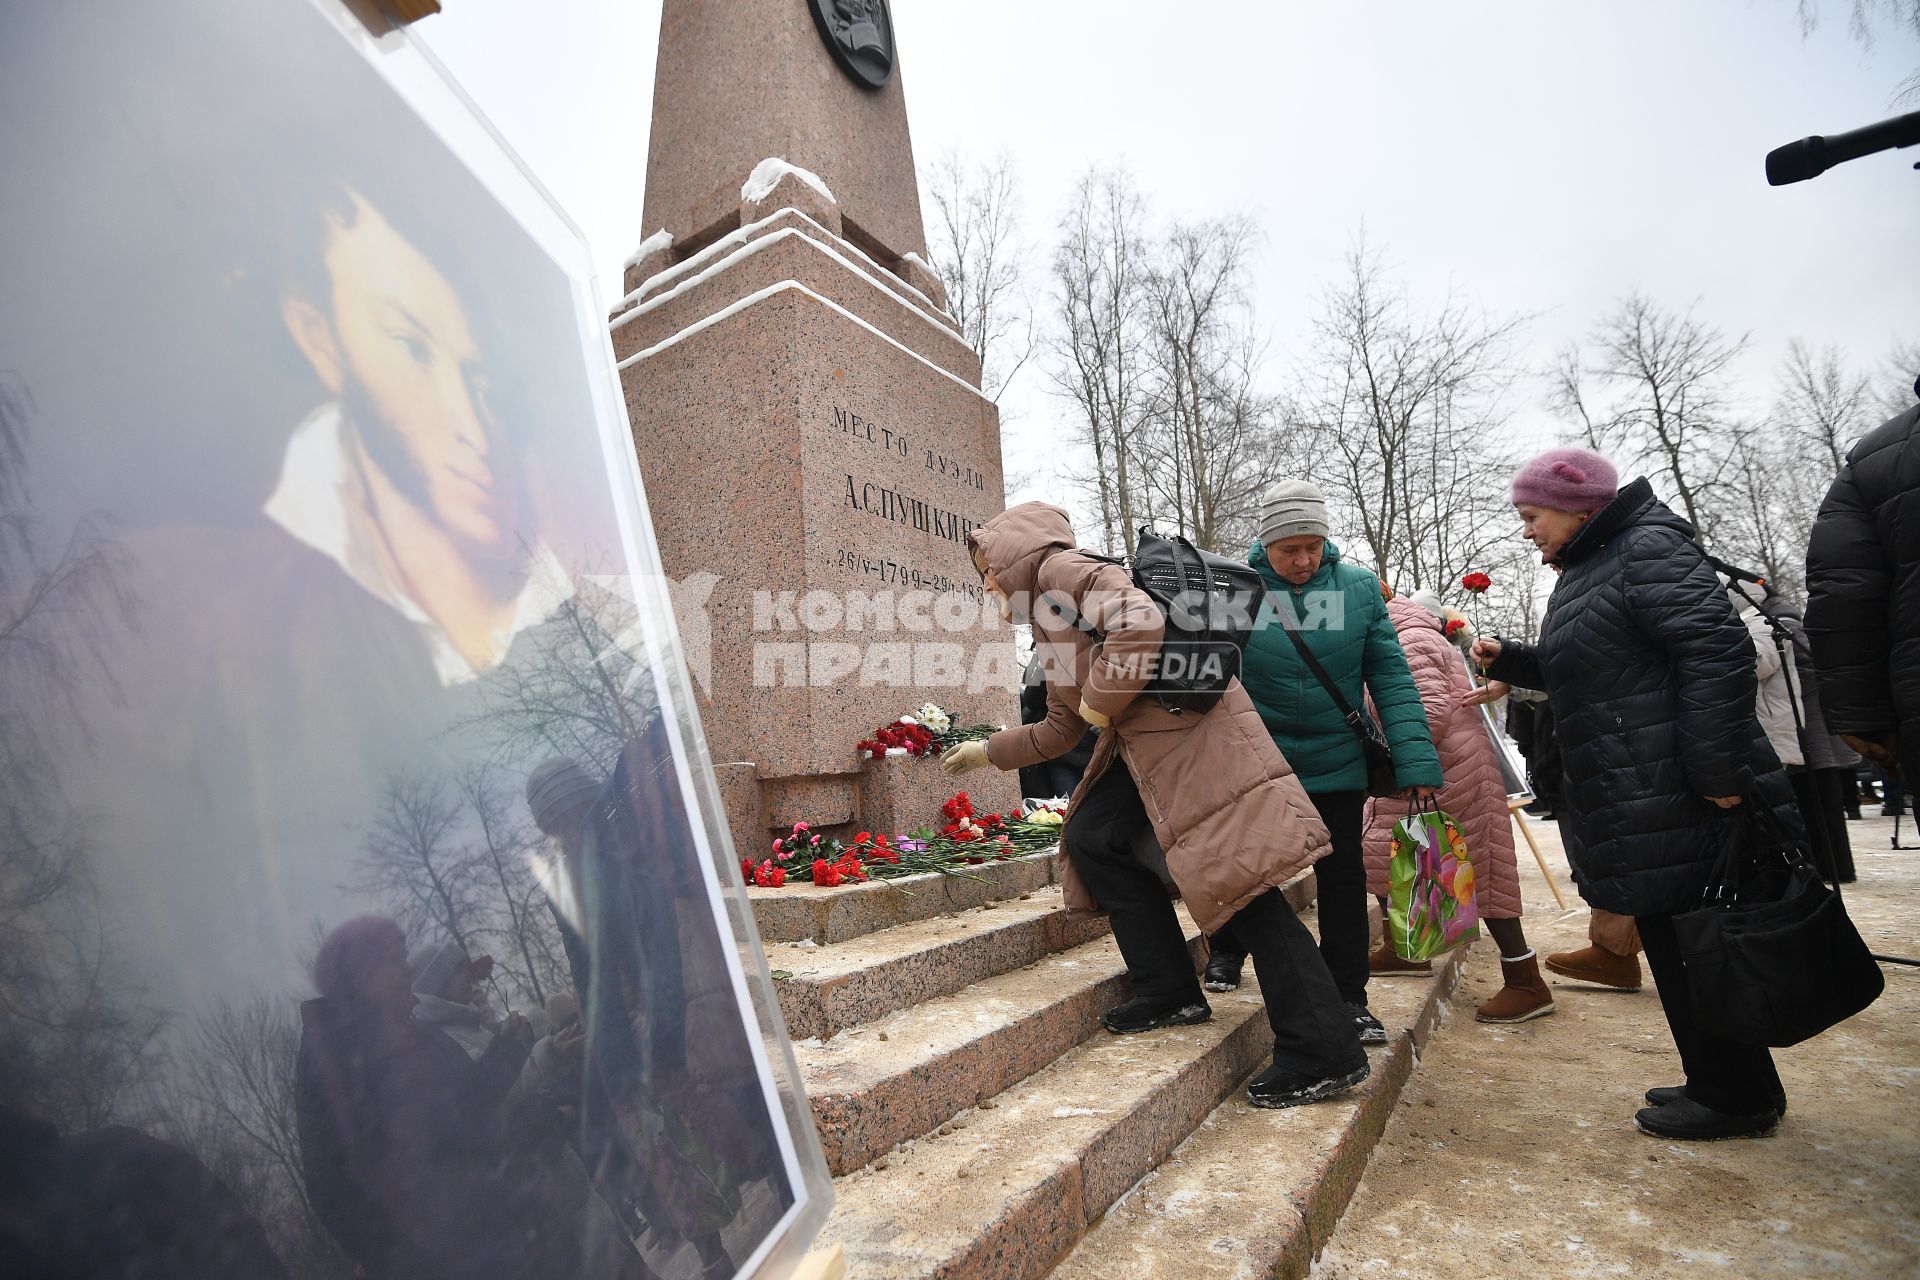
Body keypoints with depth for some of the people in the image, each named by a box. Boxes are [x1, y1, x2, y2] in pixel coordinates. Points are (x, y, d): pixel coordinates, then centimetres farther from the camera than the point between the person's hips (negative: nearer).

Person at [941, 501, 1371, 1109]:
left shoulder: (1063, 569, -6)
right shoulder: (1048, 615, 22)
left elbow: (1142, 622, -27)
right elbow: (1058, 730, 28)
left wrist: (1102, 700, -15)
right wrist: (985, 751, 36)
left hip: (1194, 730, -10)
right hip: (1144, 749, 10)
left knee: (1242, 880, -9)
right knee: (1090, 835, 7)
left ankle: (1324, 1054, 1)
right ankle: (1170, 993, 14)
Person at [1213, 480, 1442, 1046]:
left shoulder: (1359, 586, -8)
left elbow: (1391, 679, -7)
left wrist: (1416, 760, -14)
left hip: (1336, 762, 1)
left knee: (1343, 877, 8)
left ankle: (1349, 996, 24)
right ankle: (1226, 951, 40)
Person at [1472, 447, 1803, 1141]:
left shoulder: (1647, 550, -12)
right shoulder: (1586, 572, 18)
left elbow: (1719, 653, -22)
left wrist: (1719, 775, -24)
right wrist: (1508, 659, 13)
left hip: (1676, 801, -10)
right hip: (1635, 804, 10)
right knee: (1672, 939, 17)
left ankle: (1734, 1098, 17)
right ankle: (1719, 1083, 30)